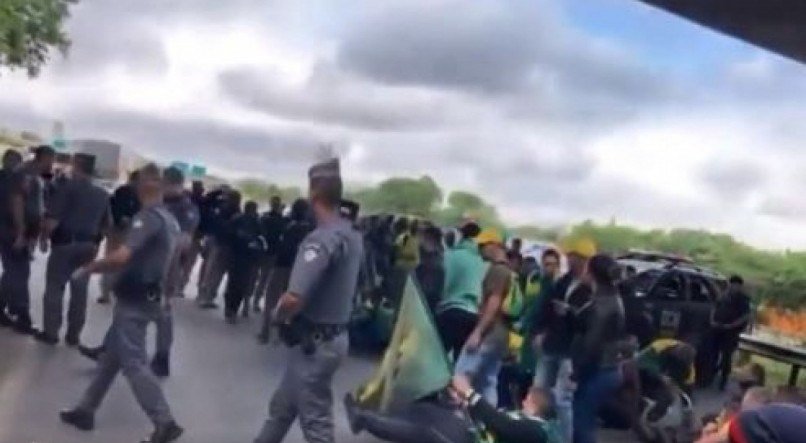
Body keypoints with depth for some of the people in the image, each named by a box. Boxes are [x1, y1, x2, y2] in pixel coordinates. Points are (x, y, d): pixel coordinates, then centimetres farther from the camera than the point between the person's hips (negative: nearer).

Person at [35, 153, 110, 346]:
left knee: (54, 288, 4)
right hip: (88, 246, 5)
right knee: (80, 291, 8)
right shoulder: (103, 194, 10)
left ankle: (50, 332, 7)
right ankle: (74, 334, 12)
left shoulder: (68, 187, -9)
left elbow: (53, 220, -15)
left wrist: (44, 235, 0)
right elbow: (106, 224, 14)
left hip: (65, 243, -5)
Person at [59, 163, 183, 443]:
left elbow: (122, 256, -31)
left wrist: (88, 269, -15)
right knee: (111, 355, 17)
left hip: (134, 299, -9)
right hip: (146, 297, 9)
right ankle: (86, 410, 28)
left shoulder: (148, 217, -20)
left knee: (133, 363, -5)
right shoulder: (169, 219, 10)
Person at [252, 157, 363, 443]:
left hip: (314, 342, -9)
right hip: (334, 334, 9)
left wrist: (278, 314, -11)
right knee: (282, 405, 24)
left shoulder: (322, 238, -24)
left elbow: (293, 298, -34)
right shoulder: (353, 235, 5)